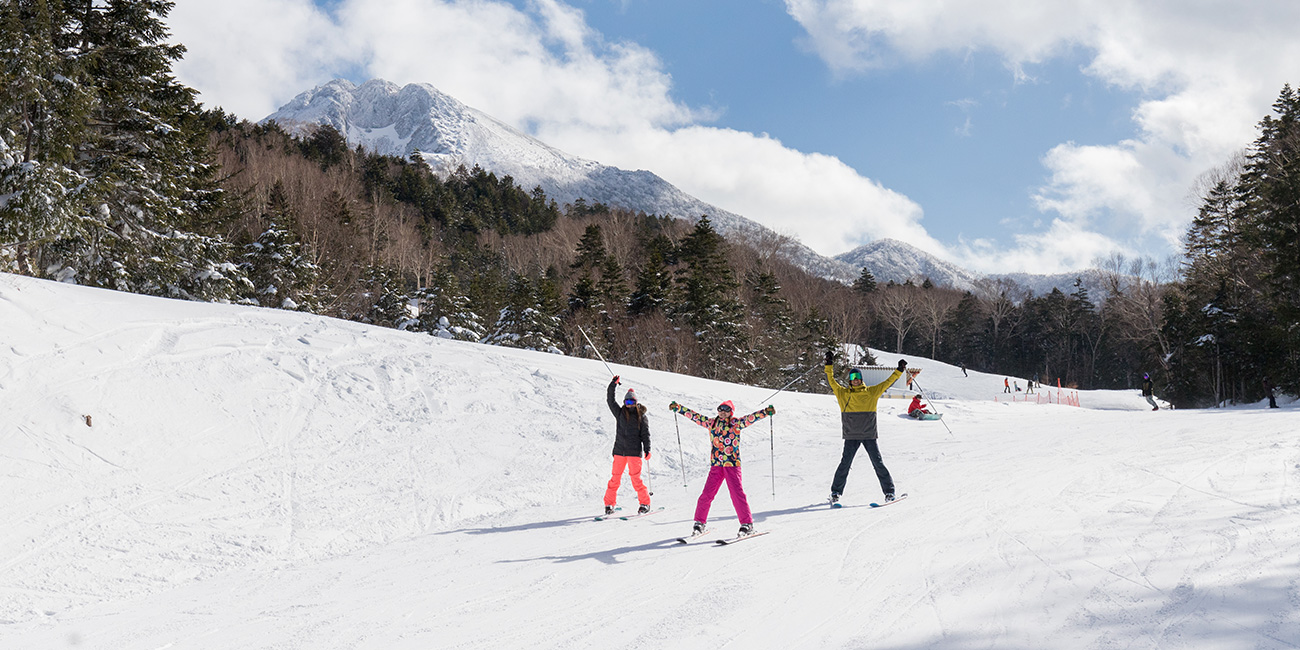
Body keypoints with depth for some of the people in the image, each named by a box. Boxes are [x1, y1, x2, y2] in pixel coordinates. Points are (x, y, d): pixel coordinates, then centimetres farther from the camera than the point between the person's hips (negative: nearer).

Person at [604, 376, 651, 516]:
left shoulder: (641, 416, 5)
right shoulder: (619, 413, 11)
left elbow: (645, 434, 4)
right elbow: (610, 400, 6)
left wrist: (647, 450, -4)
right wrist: (613, 384, -2)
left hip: (634, 451, -2)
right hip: (619, 450, 2)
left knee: (635, 478, -8)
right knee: (615, 477, 0)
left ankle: (645, 503, 3)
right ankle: (609, 504, 8)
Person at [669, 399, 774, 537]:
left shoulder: (736, 423, 3)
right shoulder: (711, 423, 12)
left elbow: (751, 418, -9)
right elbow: (695, 416, 16)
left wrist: (767, 412, -23)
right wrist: (678, 408, 16)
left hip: (732, 464, -3)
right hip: (716, 464, 3)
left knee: (737, 493, -9)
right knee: (707, 494, 0)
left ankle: (747, 524, -2)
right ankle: (699, 523, 14)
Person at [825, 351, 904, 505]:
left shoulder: (872, 392, 7)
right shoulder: (843, 393, 8)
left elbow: (887, 382, 10)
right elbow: (831, 381, 8)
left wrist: (899, 370, 7)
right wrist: (829, 365, 2)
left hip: (869, 435, 0)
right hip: (851, 436, 0)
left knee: (878, 463, -1)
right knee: (845, 463, -5)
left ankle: (889, 491, 7)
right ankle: (835, 492, 5)